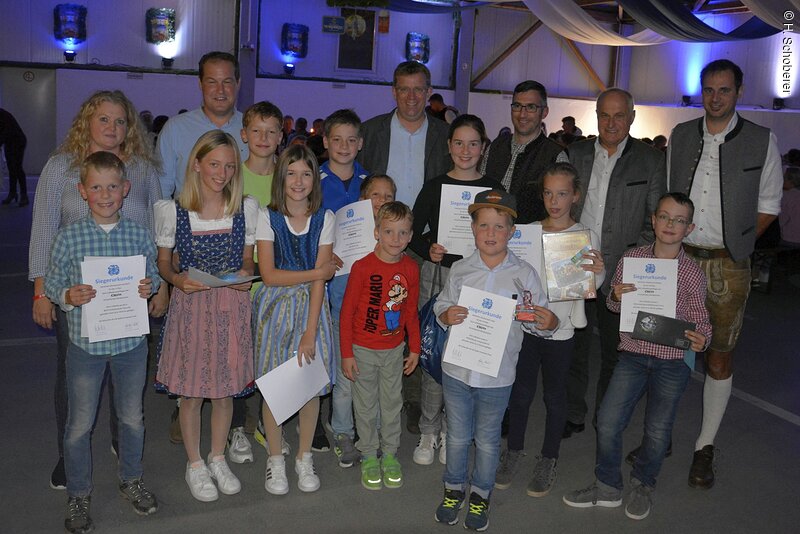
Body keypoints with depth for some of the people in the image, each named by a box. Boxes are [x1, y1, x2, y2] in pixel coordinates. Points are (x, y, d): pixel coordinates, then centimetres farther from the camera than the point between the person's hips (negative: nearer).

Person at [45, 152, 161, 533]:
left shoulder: (140, 235, -4)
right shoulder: (69, 237, -8)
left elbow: (154, 275, 8)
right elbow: (51, 283, -1)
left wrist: (150, 287, -14)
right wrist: (68, 296, -21)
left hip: (131, 341, 2)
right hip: (86, 343, -2)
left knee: (132, 417, 17)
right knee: (80, 424, 10)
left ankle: (131, 480, 40)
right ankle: (78, 495, 30)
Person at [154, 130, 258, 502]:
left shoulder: (247, 208, 1)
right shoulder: (173, 211, -5)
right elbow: (163, 262, 3)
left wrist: (246, 273, -13)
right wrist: (178, 279, -18)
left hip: (232, 306, 2)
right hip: (190, 304, -2)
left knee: (226, 388, 11)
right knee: (191, 392, 6)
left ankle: (218, 458, 33)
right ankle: (194, 464, 27)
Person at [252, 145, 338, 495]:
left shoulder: (324, 219, -1)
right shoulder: (267, 217, -3)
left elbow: (321, 280, -7)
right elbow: (269, 275, -10)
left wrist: (310, 331, -12)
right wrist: (317, 272, -10)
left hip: (311, 306, 1)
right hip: (275, 307, -1)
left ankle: (304, 457, 23)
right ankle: (275, 459, 22)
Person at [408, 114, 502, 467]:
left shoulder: (493, 189, 6)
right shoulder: (435, 187, 5)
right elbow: (413, 233, 7)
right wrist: (429, 249, -11)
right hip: (438, 276, 0)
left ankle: (451, 429, 18)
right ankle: (429, 431, 15)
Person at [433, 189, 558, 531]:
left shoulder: (525, 274, -7)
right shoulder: (459, 270, -2)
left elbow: (540, 322, -3)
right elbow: (441, 307, 5)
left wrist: (550, 322, -26)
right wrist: (447, 316, -17)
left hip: (497, 375, -1)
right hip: (456, 370, 2)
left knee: (487, 440, 16)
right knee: (457, 436, 18)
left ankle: (481, 494, 38)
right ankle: (454, 489, 41)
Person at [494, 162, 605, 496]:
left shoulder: (586, 236, -5)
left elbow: (592, 286, -7)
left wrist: (598, 271, -28)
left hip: (561, 328, -2)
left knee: (554, 395, 10)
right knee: (521, 391, 11)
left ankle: (548, 459, 27)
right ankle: (514, 451, 29)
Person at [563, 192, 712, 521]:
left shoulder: (693, 273, -7)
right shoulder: (631, 259, -3)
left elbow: (699, 319, 1)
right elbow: (613, 306, 8)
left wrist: (701, 339, -21)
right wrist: (616, 297, -16)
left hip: (673, 361, -1)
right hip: (632, 355, 1)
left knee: (657, 432, 8)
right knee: (607, 423, 1)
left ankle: (643, 486, 35)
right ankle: (607, 488, 23)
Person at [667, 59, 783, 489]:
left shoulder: (762, 142, -2)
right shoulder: (680, 136, 5)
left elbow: (768, 206, 5)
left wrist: (735, 243, -1)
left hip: (726, 267, -2)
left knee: (719, 357, 7)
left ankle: (705, 448, 20)